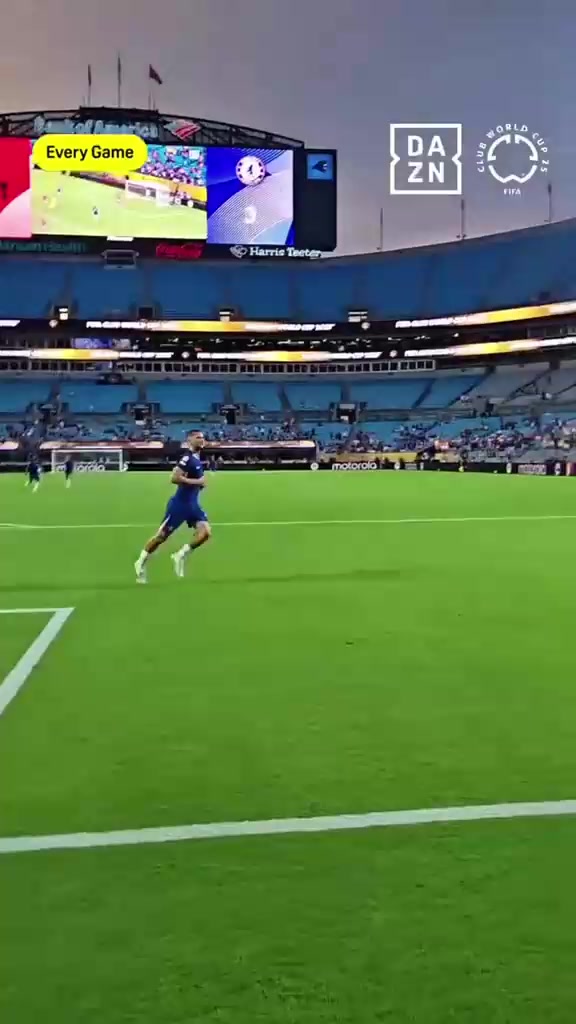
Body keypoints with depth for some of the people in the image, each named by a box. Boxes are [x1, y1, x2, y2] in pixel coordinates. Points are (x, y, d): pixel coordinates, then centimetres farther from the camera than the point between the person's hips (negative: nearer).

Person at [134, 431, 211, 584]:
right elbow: (175, 478, -26)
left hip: (193, 503, 8)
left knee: (205, 532, -10)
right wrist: (197, 482, -22)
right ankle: (141, 562, 19)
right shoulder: (187, 458, -17)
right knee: (162, 536, 3)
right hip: (180, 503, -8)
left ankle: (180, 556, 5)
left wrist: (200, 482, 10)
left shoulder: (197, 458, 10)